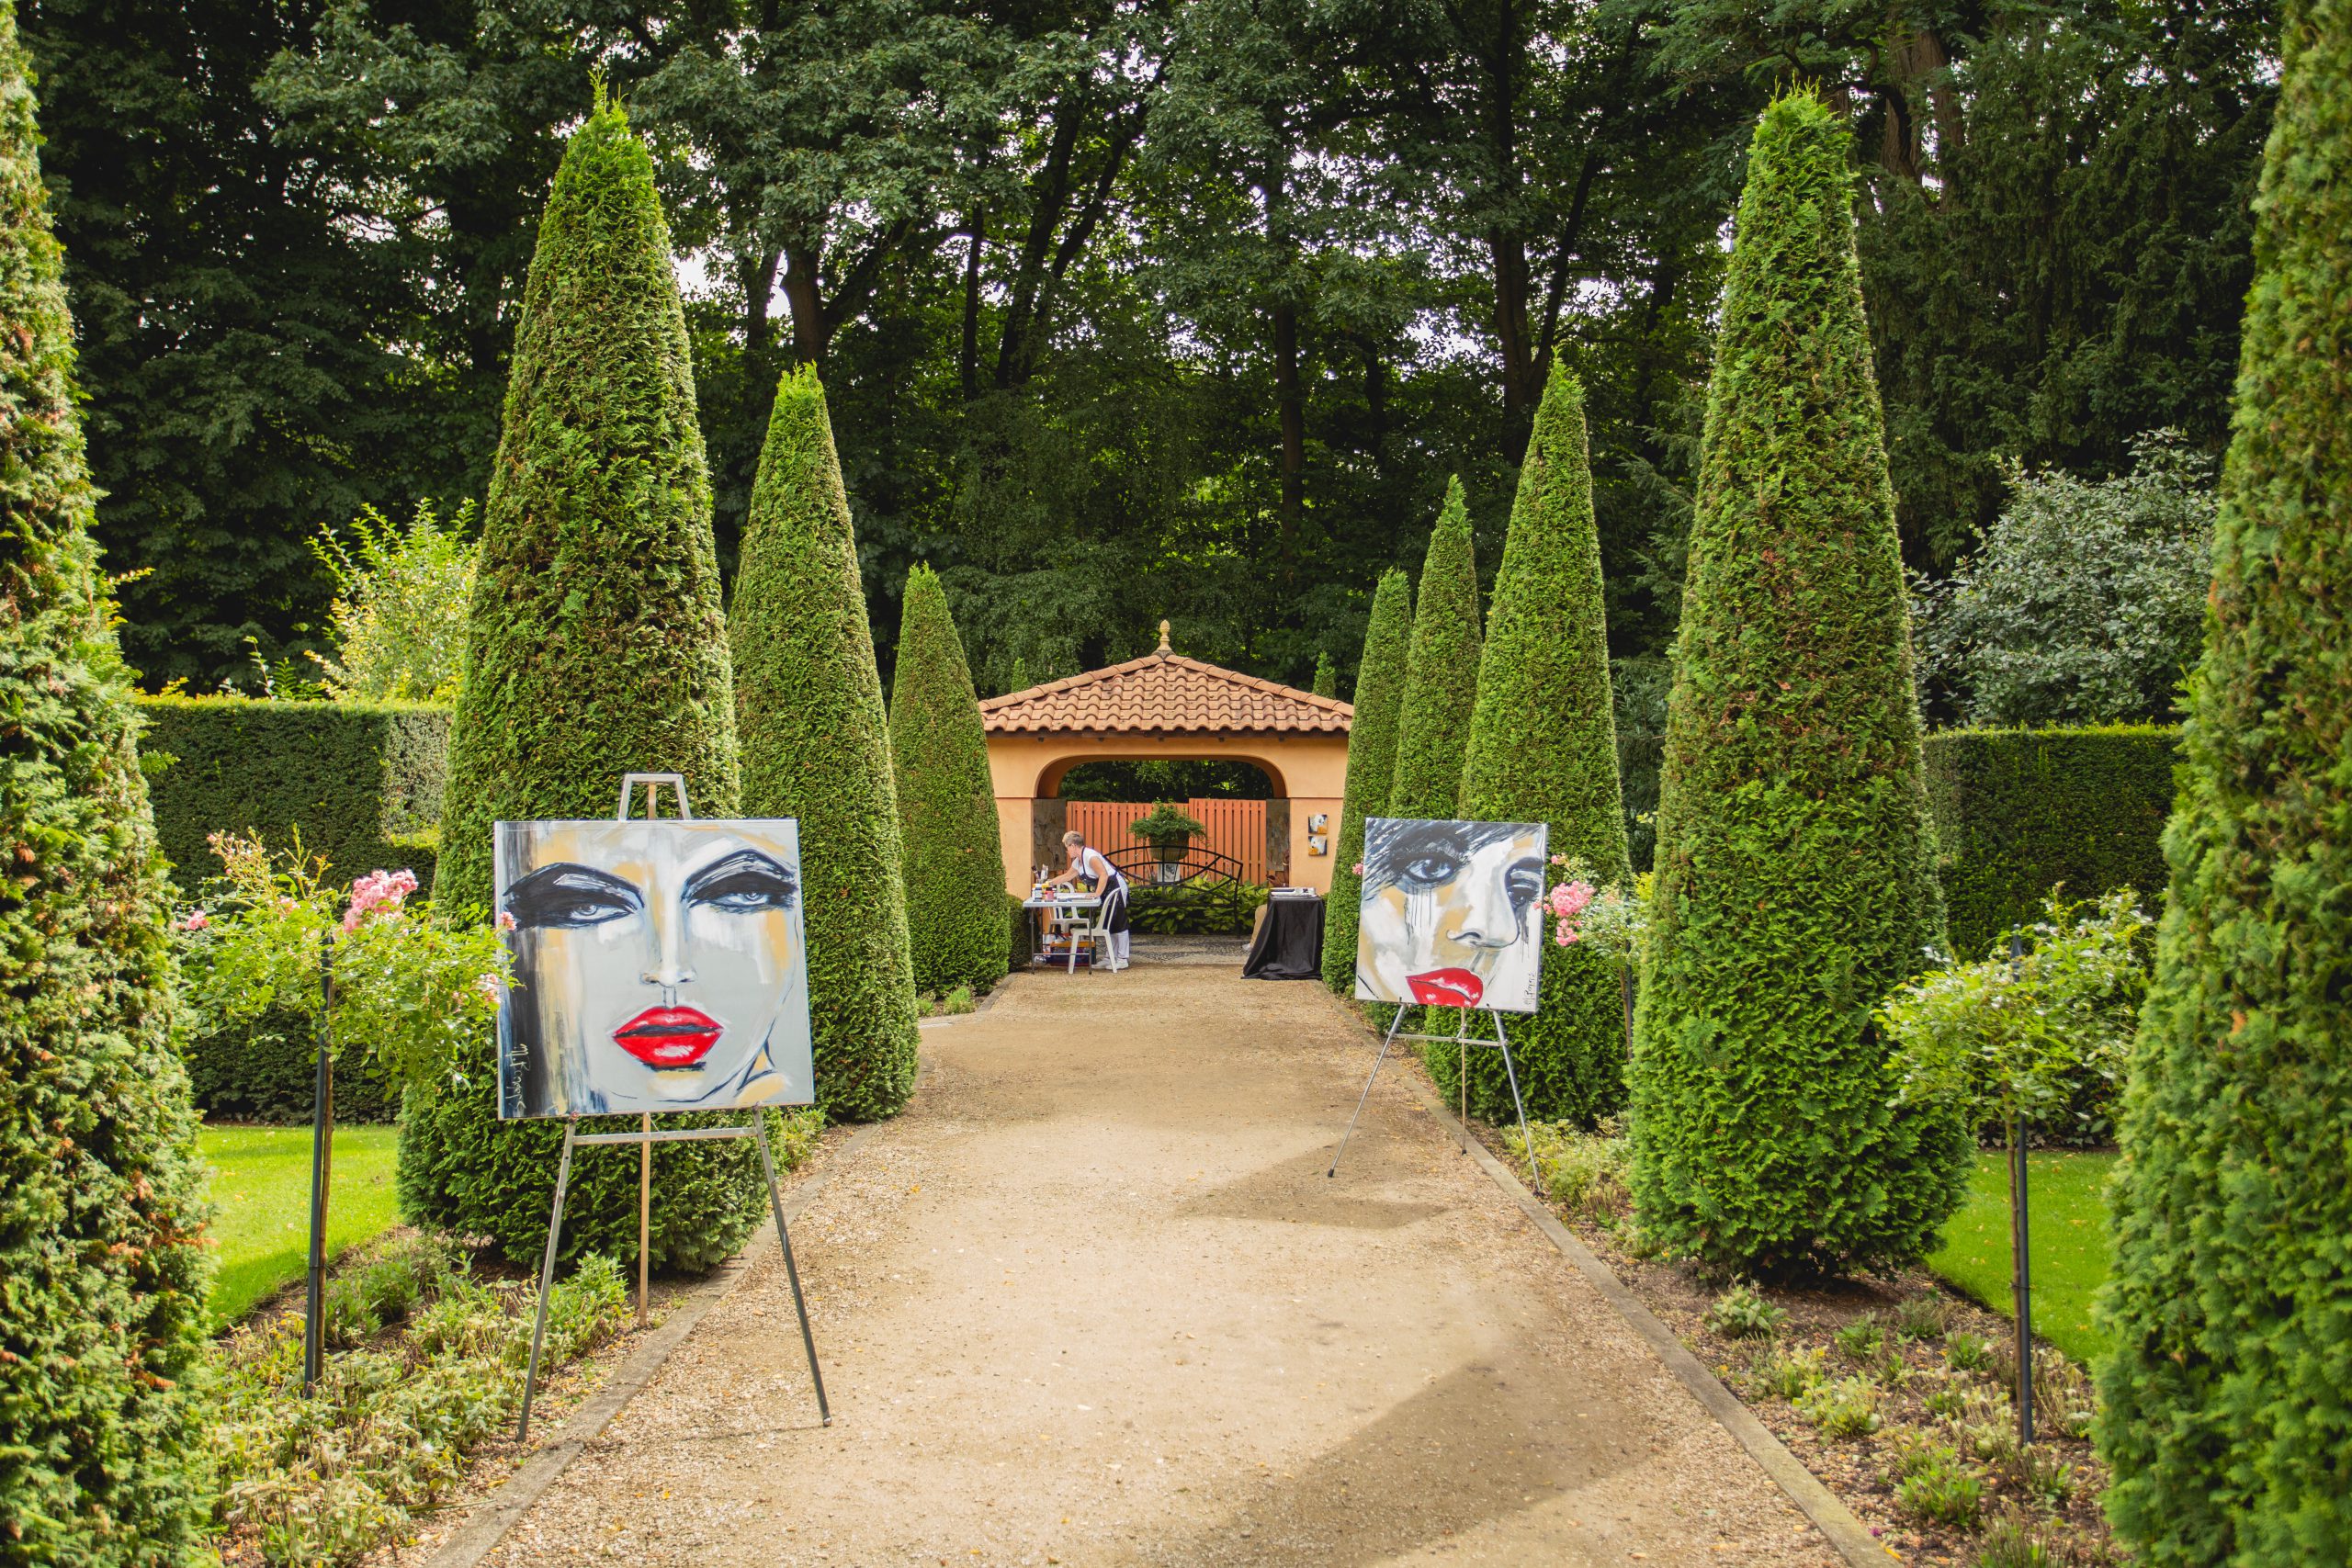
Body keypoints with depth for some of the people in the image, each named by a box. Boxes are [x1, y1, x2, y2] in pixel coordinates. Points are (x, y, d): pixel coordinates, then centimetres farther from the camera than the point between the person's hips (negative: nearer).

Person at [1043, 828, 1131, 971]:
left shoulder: (1090, 856, -20)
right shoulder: (1077, 861, 12)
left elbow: (1104, 875, -27)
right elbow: (1067, 876, 27)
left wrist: (1097, 894, -27)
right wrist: (1050, 883, 30)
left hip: (1116, 888, -10)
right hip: (1106, 891, 10)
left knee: (1117, 924, -8)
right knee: (1107, 924, 10)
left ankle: (1122, 960, -7)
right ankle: (1112, 957, 14)